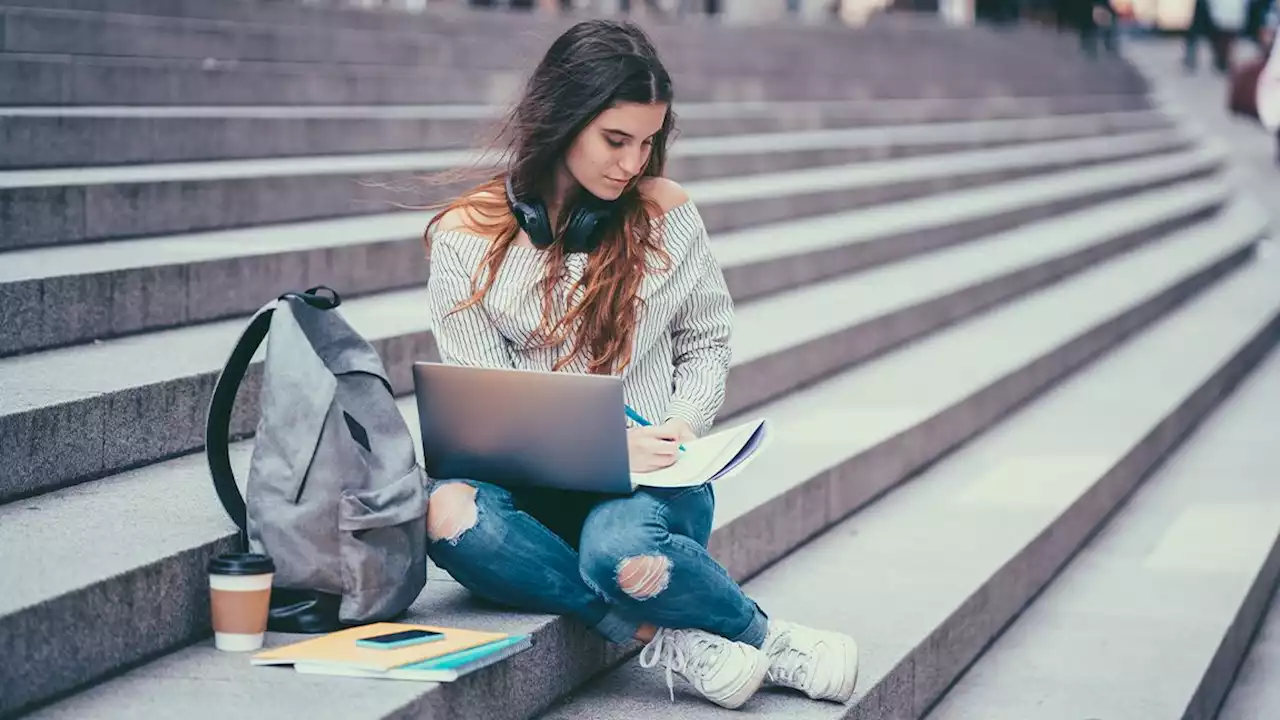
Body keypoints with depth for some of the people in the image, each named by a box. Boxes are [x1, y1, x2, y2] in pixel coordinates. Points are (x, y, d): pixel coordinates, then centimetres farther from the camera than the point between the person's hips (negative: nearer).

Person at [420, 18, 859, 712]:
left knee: (619, 548, -38)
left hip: (651, 479, -1)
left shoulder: (665, 213, 5)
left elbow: (706, 341, 17)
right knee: (447, 511, -35)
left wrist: (683, 425, -4)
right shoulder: (467, 237, 0)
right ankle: (664, 636, -27)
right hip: (533, 483, 1)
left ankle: (764, 635, -11)